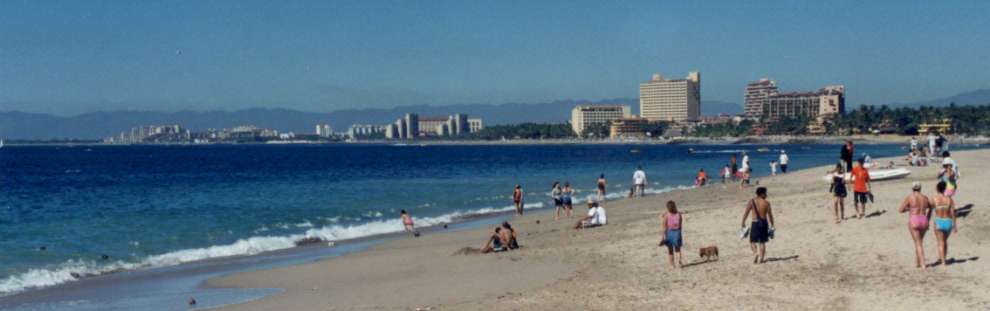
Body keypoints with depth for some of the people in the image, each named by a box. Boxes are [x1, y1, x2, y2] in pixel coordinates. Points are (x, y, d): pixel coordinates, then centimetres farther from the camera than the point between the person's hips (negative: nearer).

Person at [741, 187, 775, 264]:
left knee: (752, 241, 10)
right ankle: (761, 258, 8)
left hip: (755, 223, -1)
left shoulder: (751, 202, -2)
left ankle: (755, 253, -15)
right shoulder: (766, 203, -2)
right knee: (762, 242, 9)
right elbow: (770, 215, 3)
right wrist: (772, 226, 13)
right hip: (764, 223, 1)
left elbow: (746, 213, -5)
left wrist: (743, 223, 1)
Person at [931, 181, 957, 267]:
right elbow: (953, 213, -2)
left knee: (941, 243, 4)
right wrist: (954, 225, 4)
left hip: (938, 222, -3)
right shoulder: (949, 199, -2)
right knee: (945, 241, 22)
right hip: (948, 222, 3)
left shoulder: (934, 198, -7)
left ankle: (943, 261, -3)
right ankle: (943, 258, 31)